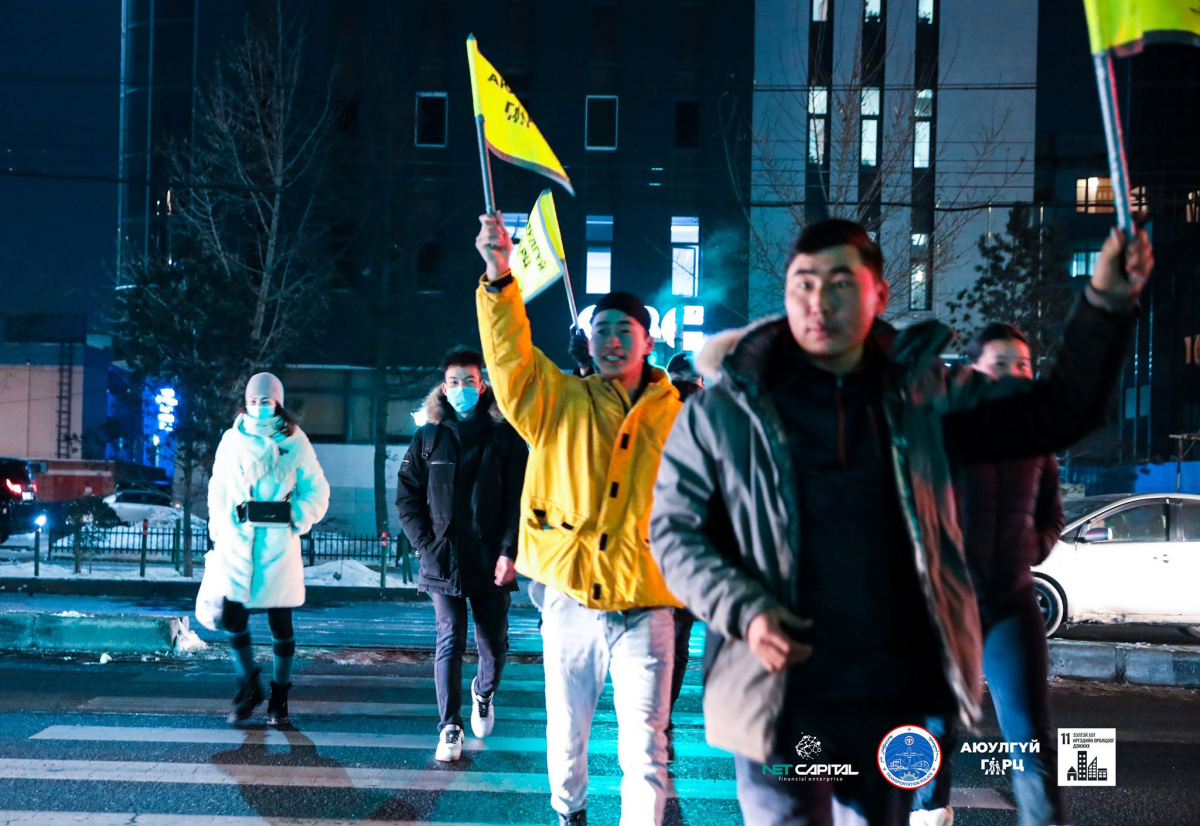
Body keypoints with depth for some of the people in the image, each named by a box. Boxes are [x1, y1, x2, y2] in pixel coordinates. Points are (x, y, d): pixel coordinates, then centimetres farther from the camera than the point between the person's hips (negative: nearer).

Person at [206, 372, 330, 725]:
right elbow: (218, 491, 16)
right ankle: (249, 687, 14)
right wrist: (218, 533, 10)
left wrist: (297, 520, -7)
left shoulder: (295, 442, 2)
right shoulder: (232, 440, 9)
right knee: (232, 617, -6)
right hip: (237, 539, 2)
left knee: (280, 622, 3)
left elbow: (317, 491, 5)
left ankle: (279, 695, 16)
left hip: (278, 542, -2)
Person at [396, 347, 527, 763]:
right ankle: (449, 728, -1)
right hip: (443, 559, 0)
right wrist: (427, 544, -3)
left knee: (494, 646, 7)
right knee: (450, 642, -7)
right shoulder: (429, 437, 8)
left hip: (491, 562, 0)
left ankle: (483, 692, 39)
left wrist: (509, 552, -10)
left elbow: (519, 499, 0)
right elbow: (407, 497, 9)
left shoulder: (504, 436, 3)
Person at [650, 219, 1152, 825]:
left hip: (898, 700, 3)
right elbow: (674, 529, 3)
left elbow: (1057, 411, 12)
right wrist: (743, 611, -14)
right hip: (781, 697, -3)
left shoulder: (922, 399, 8)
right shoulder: (723, 410, 0)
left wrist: (1106, 304, -1)